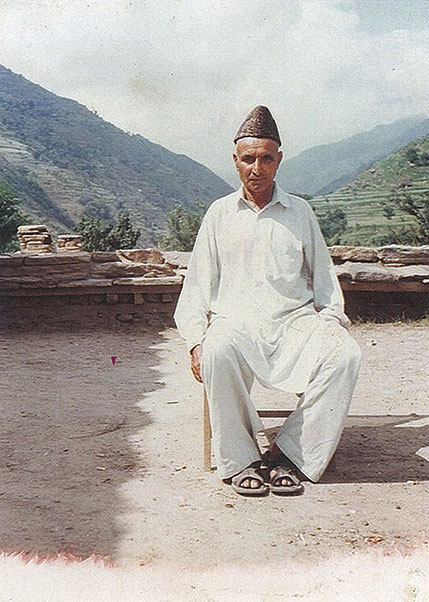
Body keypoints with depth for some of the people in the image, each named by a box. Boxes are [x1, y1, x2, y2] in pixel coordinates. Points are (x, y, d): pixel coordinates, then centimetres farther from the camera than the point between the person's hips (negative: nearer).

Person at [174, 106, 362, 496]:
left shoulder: (300, 212, 18)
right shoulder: (220, 214, 15)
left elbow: (323, 277, 20)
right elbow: (198, 284, 12)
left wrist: (333, 319, 1)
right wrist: (196, 340, -2)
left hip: (296, 317, 2)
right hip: (236, 318, -1)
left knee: (344, 354, -29)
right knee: (219, 350, -37)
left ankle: (289, 453, -19)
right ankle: (238, 460, -21)